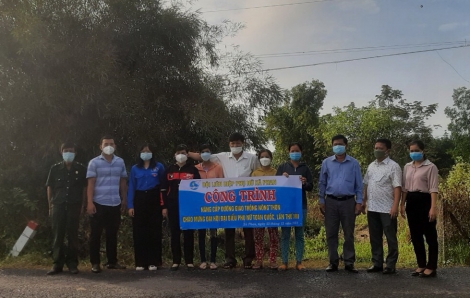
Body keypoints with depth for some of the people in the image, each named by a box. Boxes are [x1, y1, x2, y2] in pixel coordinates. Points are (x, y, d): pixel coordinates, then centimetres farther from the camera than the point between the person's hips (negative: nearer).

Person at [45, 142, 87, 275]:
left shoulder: (81, 169, 4)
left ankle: (72, 263, 9)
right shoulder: (55, 168, 6)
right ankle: (57, 263, 9)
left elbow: (84, 188, 7)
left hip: (74, 205, -1)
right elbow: (50, 187, 9)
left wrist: (82, 205, 1)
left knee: (72, 234, 2)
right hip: (58, 205, 1)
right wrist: (50, 206, 5)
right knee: (58, 235, 3)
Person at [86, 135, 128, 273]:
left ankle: (112, 261, 20)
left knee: (112, 234, 11)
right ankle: (95, 263, 12)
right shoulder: (94, 162, -2)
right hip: (99, 204, -3)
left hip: (115, 204, 3)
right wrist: (90, 202, -12)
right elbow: (90, 183, -5)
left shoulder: (120, 162, 8)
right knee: (96, 234, 3)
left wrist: (124, 200, 10)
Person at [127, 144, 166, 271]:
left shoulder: (159, 167, 4)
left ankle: (153, 262, 4)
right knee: (139, 232, 1)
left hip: (154, 201, -1)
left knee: (154, 231, -1)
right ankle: (140, 262, 7)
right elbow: (131, 188, 6)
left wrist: (164, 204, -4)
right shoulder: (135, 168, 9)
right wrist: (130, 206, -3)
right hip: (139, 201, 2)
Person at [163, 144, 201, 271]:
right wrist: (164, 206, 3)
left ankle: (189, 261, 9)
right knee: (175, 233, 4)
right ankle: (176, 261, 11)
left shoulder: (193, 169, 4)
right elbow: (164, 189, 9)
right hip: (173, 206, 2)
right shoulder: (169, 170, 10)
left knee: (188, 233, 2)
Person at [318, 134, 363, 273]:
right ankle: (333, 262, 14)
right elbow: (322, 183, 8)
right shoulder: (326, 162, 5)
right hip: (331, 201, 1)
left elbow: (359, 184, 4)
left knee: (349, 234, 5)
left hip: (348, 202, -1)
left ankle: (349, 262, 12)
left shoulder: (354, 163, 2)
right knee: (331, 233, 5)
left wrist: (359, 202, -3)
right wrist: (321, 201, 3)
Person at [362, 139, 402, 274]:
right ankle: (377, 263, 21)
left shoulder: (393, 166, -8)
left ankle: (390, 265, 10)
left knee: (390, 238, 3)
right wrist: (364, 201, 11)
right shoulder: (371, 166, 13)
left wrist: (395, 206, -21)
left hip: (387, 209, -7)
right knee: (375, 237, 12)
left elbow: (397, 187, -14)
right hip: (372, 208, 7)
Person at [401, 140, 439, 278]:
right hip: (411, 202, 7)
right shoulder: (407, 167, 12)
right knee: (415, 235, 11)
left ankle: (431, 267, 8)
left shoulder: (430, 167, -7)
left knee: (430, 235, 1)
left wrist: (433, 208, -19)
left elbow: (433, 188, -12)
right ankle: (421, 265, 21)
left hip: (424, 201, -6)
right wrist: (402, 204, 10)